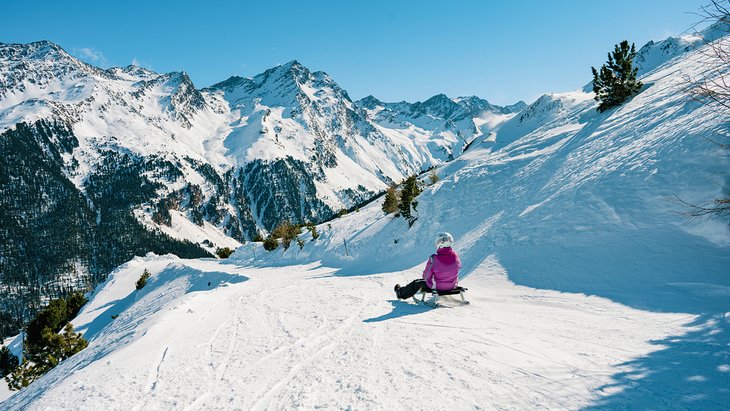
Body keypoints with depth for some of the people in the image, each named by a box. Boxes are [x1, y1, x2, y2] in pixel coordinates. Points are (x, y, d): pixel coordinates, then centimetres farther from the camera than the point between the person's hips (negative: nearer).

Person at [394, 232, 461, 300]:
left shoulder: (433, 259, -28)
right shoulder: (455, 256, -16)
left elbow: (426, 276, -15)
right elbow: (458, 266, 7)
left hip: (436, 286, -4)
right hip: (452, 286, 4)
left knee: (417, 282, 21)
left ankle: (401, 293, 44)